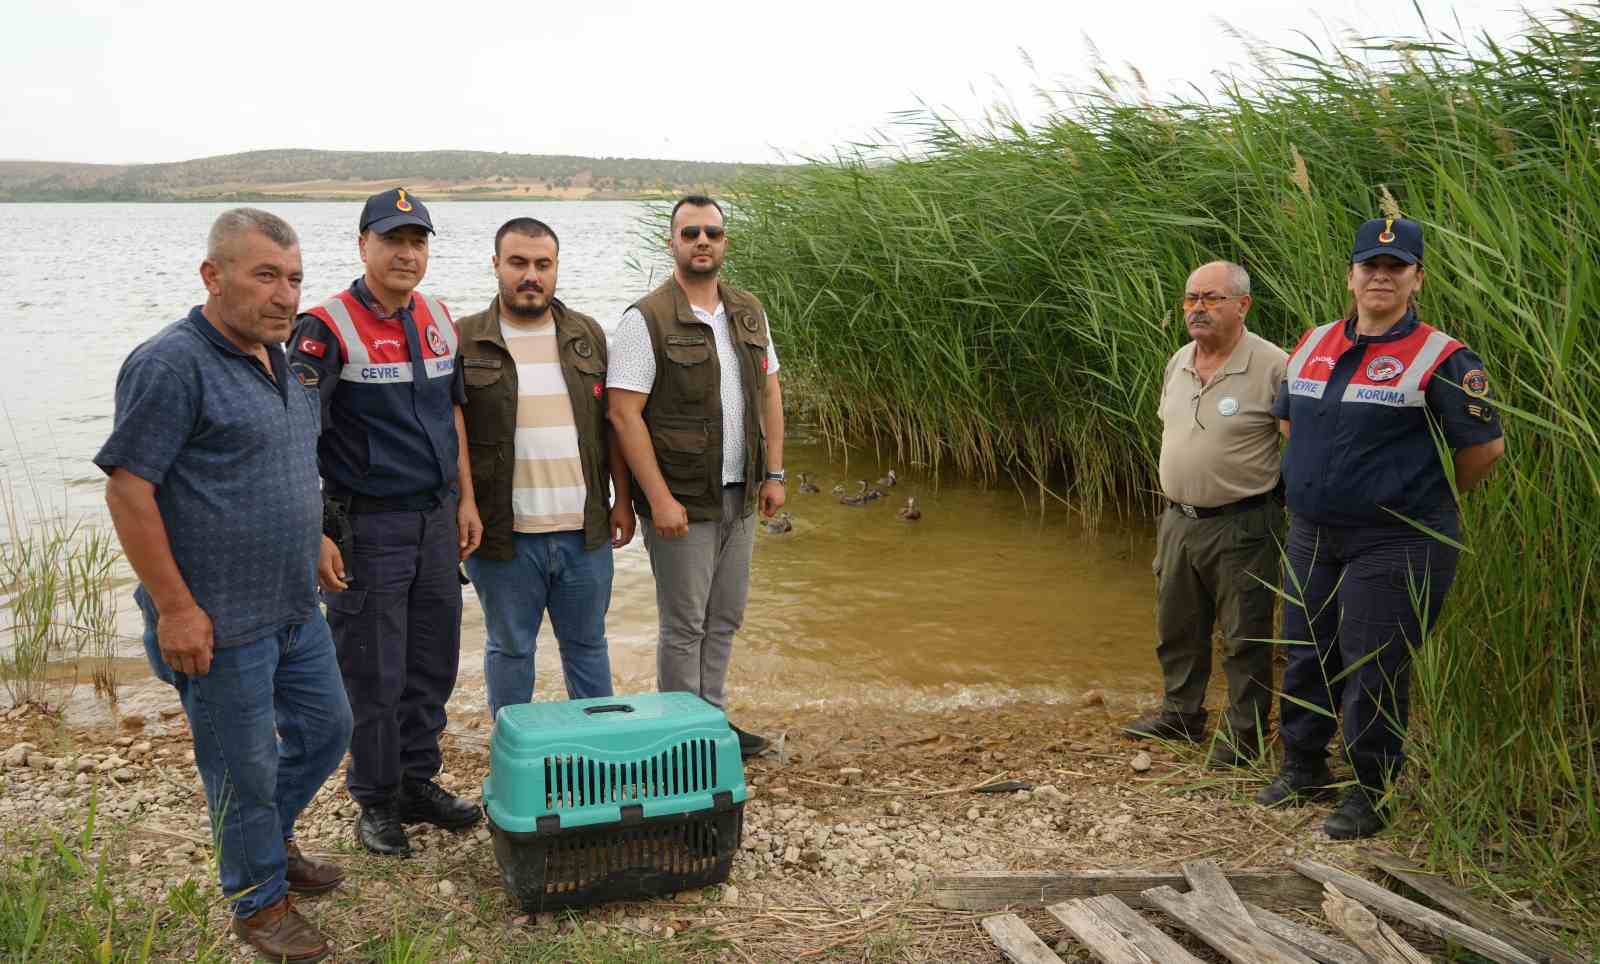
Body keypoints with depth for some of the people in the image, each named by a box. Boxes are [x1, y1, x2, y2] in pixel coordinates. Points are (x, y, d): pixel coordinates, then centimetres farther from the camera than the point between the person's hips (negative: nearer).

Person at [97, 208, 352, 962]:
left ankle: (270, 842, 44)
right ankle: (258, 901, 27)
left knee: (325, 728, 20)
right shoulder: (172, 363, -18)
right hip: (221, 623, -8)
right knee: (244, 769, 6)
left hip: (296, 609, 9)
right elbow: (127, 488, -19)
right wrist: (175, 608, -19)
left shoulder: (275, 359, 9)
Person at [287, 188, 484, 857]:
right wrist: (314, 535, -20)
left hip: (437, 519, 6)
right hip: (368, 525, -6)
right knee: (374, 674, 3)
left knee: (433, 664, 13)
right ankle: (376, 803, 19)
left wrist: (465, 499, 14)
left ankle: (417, 783, 28)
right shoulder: (327, 329, -12)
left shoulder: (438, 319, 8)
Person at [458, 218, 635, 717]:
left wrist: (623, 499, 8)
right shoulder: (464, 341, -2)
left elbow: (611, 423, 11)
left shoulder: (587, 335, 8)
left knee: (587, 643, 16)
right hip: (504, 534, -2)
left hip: (585, 530, 3)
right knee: (511, 648, 11)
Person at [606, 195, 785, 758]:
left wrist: (774, 473, 8)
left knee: (725, 620, 15)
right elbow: (624, 414, -16)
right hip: (683, 500, -6)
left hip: (740, 498, 6)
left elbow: (768, 393, 16)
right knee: (684, 625, 2)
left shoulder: (749, 313, 10)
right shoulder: (647, 320, -12)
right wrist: (659, 499, -19)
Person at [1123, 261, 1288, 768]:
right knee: (1176, 625, 19)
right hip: (1178, 518, 7)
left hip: (1241, 525, -7)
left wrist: (1282, 495, -8)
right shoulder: (1178, 363, 7)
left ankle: (1245, 732, 18)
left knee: (1244, 637, 4)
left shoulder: (1272, 366, -16)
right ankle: (1182, 712, 35)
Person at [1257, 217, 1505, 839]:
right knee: (1306, 656, 15)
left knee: (1372, 672, 0)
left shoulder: (1441, 359, -11)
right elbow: (1289, 421, 23)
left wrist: (1427, 499, 2)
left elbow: (1485, 446, -10)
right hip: (1312, 536, 6)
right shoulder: (1314, 345, 8)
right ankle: (1303, 769, 31)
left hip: (1395, 546, -6)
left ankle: (1371, 793, 15)